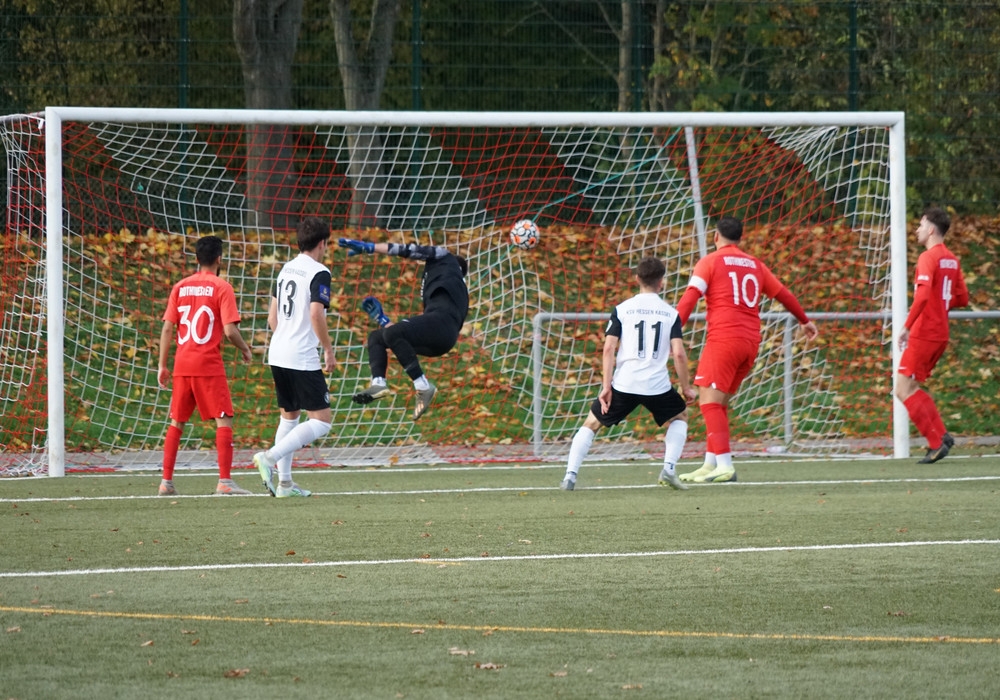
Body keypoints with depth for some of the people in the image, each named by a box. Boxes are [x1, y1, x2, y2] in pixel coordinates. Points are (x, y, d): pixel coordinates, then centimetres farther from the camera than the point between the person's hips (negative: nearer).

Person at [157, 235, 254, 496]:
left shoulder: (180, 287, 8)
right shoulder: (221, 287, -5)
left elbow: (168, 328, 6)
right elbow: (230, 330, -12)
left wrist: (162, 365, 10)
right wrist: (245, 349, 7)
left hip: (182, 365, 5)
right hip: (209, 365, -5)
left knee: (176, 422, 13)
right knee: (224, 419, -1)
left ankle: (166, 482, 12)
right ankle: (225, 481, -10)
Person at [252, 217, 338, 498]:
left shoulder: (286, 269, 14)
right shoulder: (318, 272, -10)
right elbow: (316, 315, -20)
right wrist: (329, 351, -10)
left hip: (278, 356, 8)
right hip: (303, 360, -8)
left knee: (289, 416, 19)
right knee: (320, 422, -5)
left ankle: (284, 482, 16)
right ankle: (270, 458, -20)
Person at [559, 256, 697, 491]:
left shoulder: (622, 309, 4)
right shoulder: (671, 313, 6)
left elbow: (609, 348, -4)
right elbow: (679, 353, -2)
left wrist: (606, 387, -5)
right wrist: (686, 387, 9)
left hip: (624, 384, 0)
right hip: (657, 384, 0)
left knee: (591, 424, 16)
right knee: (680, 417, 28)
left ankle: (570, 476, 0)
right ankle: (669, 468, 8)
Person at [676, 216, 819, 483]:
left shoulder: (710, 262, 2)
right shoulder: (755, 264, 18)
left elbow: (689, 299, -10)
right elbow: (784, 295, 29)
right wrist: (805, 321, 45)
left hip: (723, 339, -6)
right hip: (751, 342, 6)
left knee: (710, 401, -9)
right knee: (718, 402, 15)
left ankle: (725, 465, -22)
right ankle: (710, 465, 12)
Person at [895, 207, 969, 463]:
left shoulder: (929, 257, -14)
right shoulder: (951, 259, 13)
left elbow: (923, 295, -26)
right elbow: (962, 298, 17)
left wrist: (907, 326, -23)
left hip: (923, 334, -9)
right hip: (940, 334, 9)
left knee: (903, 390, -5)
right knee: (911, 388, 16)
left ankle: (936, 443, -9)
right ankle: (941, 436, 6)